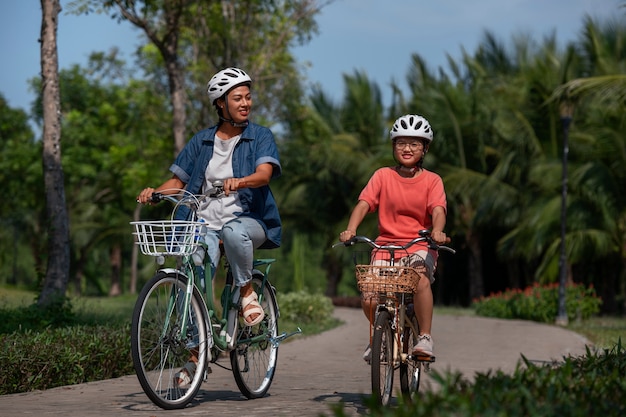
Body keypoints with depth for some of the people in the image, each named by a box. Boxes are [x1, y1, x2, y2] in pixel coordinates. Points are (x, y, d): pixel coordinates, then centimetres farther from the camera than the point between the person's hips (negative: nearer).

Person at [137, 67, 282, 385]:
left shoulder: (260, 137, 5)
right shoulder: (202, 141, 14)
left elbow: (264, 173, -14)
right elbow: (178, 181, 14)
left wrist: (238, 182, -36)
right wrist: (155, 192, -8)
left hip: (248, 220, -2)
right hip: (205, 224, 3)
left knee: (234, 231, -39)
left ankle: (247, 291, -15)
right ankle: (197, 353, -7)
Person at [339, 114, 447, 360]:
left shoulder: (431, 181, 5)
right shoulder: (383, 176, 6)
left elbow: (438, 210, -10)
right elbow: (363, 204, -5)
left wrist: (437, 231, -33)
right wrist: (350, 230, -24)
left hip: (419, 246, -1)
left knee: (421, 278, -35)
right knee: (369, 299, -17)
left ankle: (425, 337, -18)